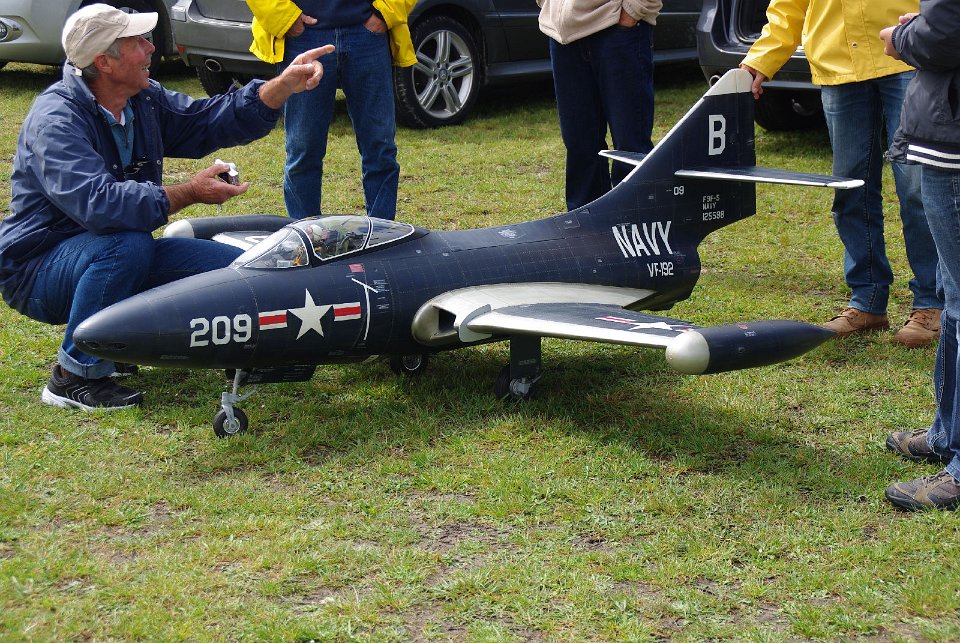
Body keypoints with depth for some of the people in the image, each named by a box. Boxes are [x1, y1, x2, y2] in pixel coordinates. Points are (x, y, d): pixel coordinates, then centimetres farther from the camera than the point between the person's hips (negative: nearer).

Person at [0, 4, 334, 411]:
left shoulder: (145, 100, 2)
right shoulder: (56, 118, -23)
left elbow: (215, 120, 6)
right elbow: (96, 202, -38)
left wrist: (286, 85, -9)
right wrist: (188, 194, -34)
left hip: (115, 257, 8)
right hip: (37, 271, -8)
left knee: (237, 268, -2)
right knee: (128, 245, -38)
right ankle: (75, 375, -23)